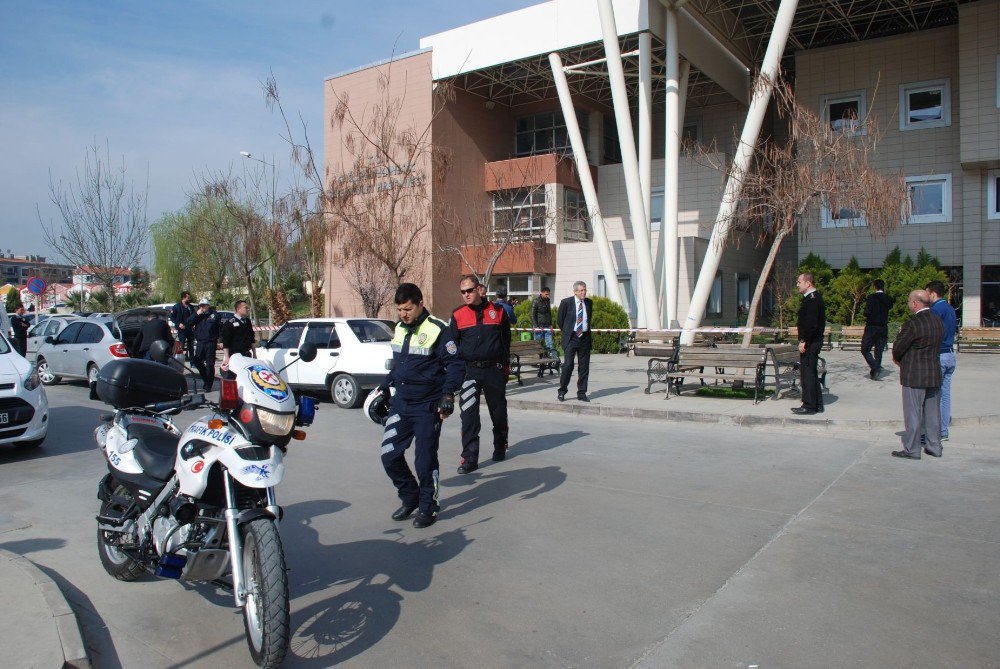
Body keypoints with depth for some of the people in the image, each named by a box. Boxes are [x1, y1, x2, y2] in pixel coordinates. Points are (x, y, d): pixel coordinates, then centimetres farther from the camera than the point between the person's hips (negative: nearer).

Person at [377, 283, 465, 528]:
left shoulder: (438, 330, -12)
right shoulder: (399, 329, 10)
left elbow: (456, 365, -12)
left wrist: (448, 394, -23)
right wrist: (384, 387, 22)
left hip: (427, 406, -7)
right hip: (400, 403, 7)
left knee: (425, 461, 1)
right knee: (390, 456, 6)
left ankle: (428, 508, 21)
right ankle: (410, 499, 27)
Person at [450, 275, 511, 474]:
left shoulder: (498, 311, 2)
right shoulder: (457, 315, 2)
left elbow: (506, 339, 10)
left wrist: (505, 365, 9)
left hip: (494, 370, 1)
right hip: (469, 370, 0)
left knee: (498, 411, 13)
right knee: (468, 416, -7)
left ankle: (500, 447, 36)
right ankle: (470, 458, -3)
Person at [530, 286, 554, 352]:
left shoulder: (548, 301, 12)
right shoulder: (536, 301, -7)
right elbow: (531, 315, -9)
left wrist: (550, 324, 13)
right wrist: (535, 326, -15)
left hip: (547, 327, 5)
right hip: (539, 327, -5)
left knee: (550, 344, -1)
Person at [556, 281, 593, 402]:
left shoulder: (589, 302, 7)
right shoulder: (566, 302, -5)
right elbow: (559, 320, 4)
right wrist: (567, 332, 8)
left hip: (585, 337, 4)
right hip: (571, 338, -4)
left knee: (584, 366, 4)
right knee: (568, 364, -11)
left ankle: (581, 393, 13)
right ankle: (562, 391, 3)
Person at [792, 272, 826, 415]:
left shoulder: (811, 299, -16)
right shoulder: (815, 297, 16)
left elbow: (811, 323, -24)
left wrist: (803, 341, -21)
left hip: (809, 343, -11)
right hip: (814, 341, 11)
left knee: (807, 373, -6)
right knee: (812, 373, 15)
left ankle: (809, 406, -2)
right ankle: (817, 405, 22)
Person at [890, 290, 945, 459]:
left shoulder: (912, 324, -19)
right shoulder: (938, 322, 6)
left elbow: (898, 349, -15)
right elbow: (936, 346, 12)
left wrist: (898, 359, 8)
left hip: (914, 377, -7)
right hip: (935, 375, 8)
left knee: (913, 413, 1)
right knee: (933, 412, 15)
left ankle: (912, 450, 7)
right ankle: (934, 447, 24)